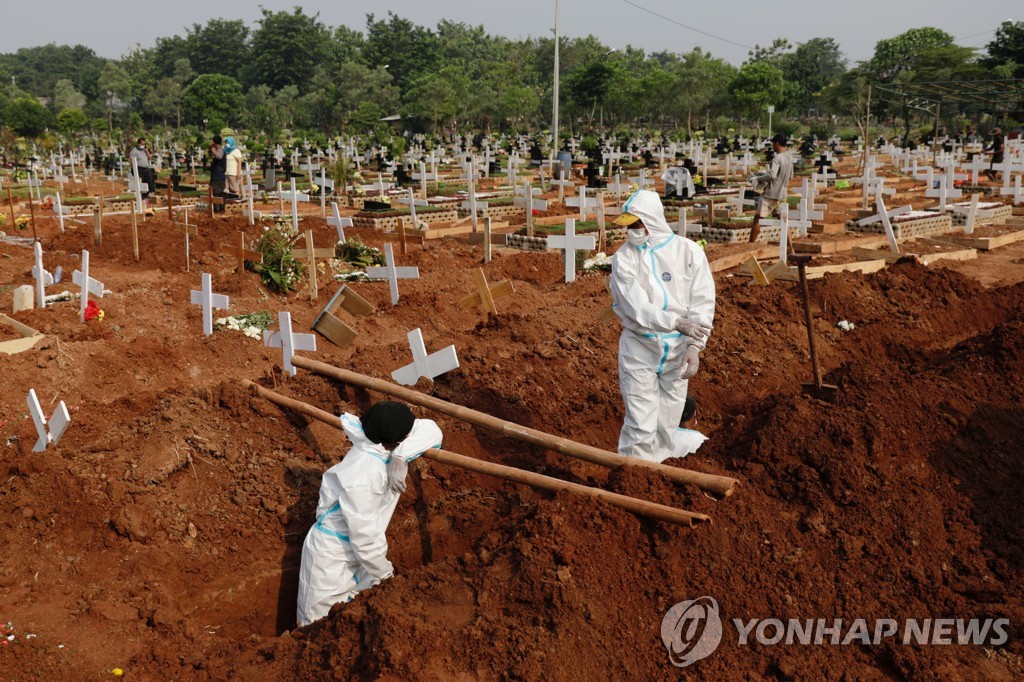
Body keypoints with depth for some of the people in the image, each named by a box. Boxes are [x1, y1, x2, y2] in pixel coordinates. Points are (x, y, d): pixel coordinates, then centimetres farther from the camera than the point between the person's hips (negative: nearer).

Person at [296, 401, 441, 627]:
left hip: (356, 551, 8)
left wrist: (400, 458, -28)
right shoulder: (363, 477, -35)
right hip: (332, 556, -7)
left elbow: (430, 430, -12)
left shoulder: (379, 444, -13)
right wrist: (384, 572, -13)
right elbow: (364, 534, -29)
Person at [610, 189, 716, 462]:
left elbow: (703, 303, -7)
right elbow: (635, 306, -16)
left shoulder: (689, 251, -4)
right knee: (640, 424, -5)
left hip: (677, 349, 2)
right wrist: (677, 323, -26)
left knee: (667, 423, 11)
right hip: (639, 348, -2)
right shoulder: (623, 257, -6)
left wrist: (694, 347, -15)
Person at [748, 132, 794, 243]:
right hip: (782, 194, 7)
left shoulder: (777, 158, -17)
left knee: (758, 218, 4)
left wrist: (758, 178, -16)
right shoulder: (789, 158, 9)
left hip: (770, 194, -7)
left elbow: (771, 175, -28)